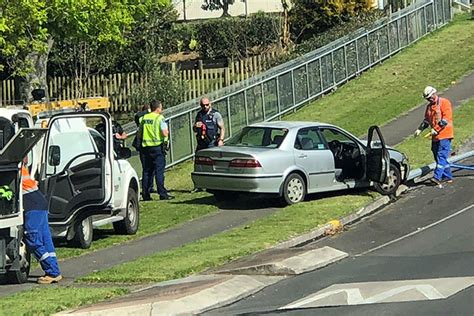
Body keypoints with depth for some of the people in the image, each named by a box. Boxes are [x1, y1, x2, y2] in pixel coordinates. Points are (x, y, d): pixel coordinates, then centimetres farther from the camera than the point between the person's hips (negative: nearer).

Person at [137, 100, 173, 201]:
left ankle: (145, 194, 10)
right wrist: (167, 132, 3)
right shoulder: (160, 118, -9)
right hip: (158, 146, -6)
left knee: (147, 171, 9)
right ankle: (162, 193, -6)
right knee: (159, 171, -5)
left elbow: (139, 134, 13)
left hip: (146, 147, 6)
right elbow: (164, 133, -18)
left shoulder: (144, 118, 10)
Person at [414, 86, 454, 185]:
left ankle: (437, 177, -21)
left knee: (442, 156, -13)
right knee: (437, 157, 9)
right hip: (435, 136, 9)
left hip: (444, 135, -9)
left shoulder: (444, 103, -8)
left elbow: (446, 118, -16)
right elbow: (426, 120, 23)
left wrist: (436, 129, -22)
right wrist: (420, 129, 6)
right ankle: (447, 176, 16)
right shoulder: (429, 106, 17)